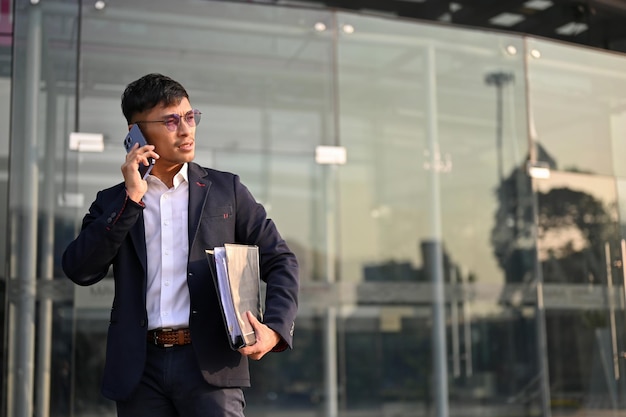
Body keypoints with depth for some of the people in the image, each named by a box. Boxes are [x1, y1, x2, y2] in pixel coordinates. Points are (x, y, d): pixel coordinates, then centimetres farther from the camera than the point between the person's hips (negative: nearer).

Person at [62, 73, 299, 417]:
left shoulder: (225, 189, 10)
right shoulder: (114, 202, 12)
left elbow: (279, 260, 8)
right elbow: (79, 270, -2)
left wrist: (275, 328, -9)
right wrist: (131, 197, -6)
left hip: (210, 363, -1)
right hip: (140, 369, 1)